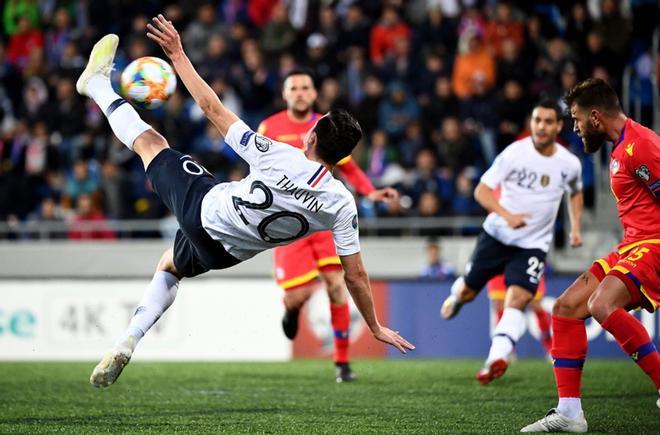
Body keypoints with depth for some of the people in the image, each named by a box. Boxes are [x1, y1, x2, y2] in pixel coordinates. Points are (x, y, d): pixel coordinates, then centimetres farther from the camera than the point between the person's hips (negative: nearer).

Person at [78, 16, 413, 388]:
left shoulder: (278, 157, -26)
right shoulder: (343, 205, -19)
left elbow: (213, 109, -19)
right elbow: (355, 275, -14)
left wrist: (178, 54, -9)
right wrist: (376, 328, 0)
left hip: (203, 208, -3)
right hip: (224, 254, 3)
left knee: (150, 141, 16)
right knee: (169, 268, 35)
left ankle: (98, 83, 37)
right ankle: (127, 344, 23)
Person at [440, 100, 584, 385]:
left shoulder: (570, 164, -3)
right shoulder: (514, 153, -14)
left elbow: (575, 193, 21)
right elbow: (481, 190, -14)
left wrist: (575, 227, 8)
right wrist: (506, 214, -30)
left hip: (532, 244, 0)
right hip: (496, 235, 0)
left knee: (518, 299, -21)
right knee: (467, 292, 11)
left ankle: (497, 359, -30)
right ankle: (456, 295, 49)